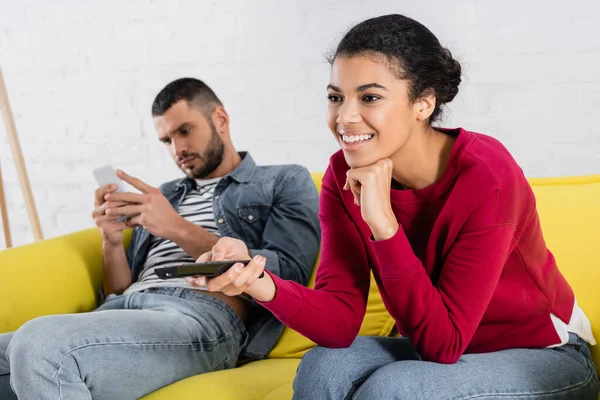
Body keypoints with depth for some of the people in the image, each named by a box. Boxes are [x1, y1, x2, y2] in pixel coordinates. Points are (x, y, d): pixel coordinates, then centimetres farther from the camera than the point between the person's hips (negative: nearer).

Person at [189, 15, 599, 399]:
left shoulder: (485, 177, -27)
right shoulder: (345, 175, -11)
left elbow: (443, 342, -27)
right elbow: (341, 321, -17)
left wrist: (382, 221, -34)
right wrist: (260, 282, -36)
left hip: (543, 356, -4)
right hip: (439, 348, 4)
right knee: (323, 367, -21)